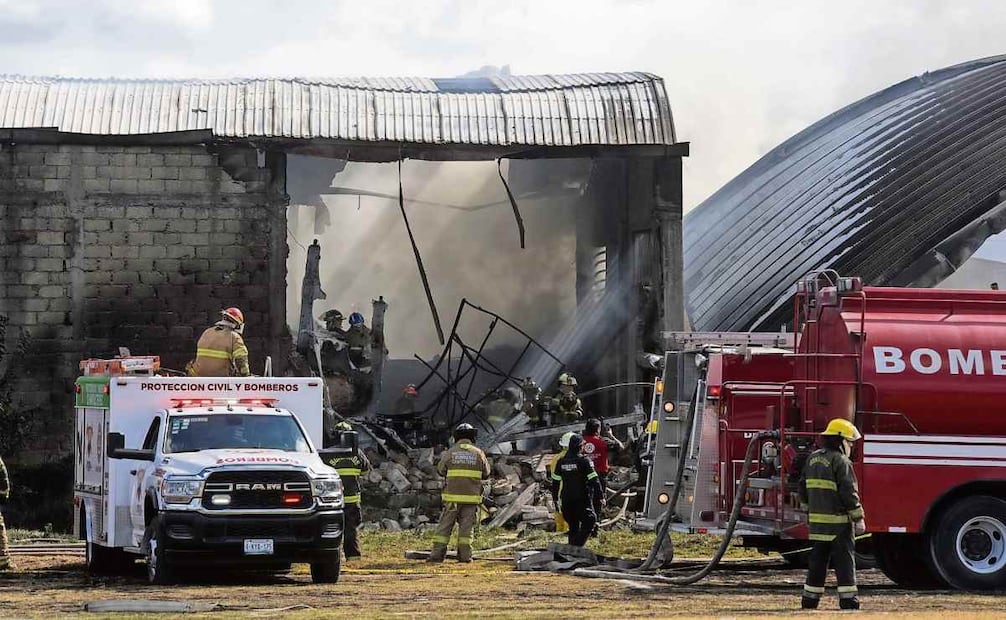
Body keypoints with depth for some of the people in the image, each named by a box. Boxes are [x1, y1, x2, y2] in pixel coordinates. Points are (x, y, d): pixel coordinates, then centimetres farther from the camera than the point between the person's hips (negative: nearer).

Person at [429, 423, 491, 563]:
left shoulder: (450, 453, -2)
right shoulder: (478, 453, 0)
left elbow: (441, 471, 10)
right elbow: (486, 474, 9)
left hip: (453, 496, -1)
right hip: (471, 497, 1)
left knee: (444, 526, 4)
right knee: (466, 527, 6)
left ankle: (437, 553, 0)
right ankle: (464, 555, 3)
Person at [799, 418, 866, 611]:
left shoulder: (813, 459, 12)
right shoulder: (841, 462, -12)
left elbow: (804, 490, 17)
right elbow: (849, 493, -16)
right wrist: (859, 518, -12)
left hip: (816, 521, 7)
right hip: (839, 521, -7)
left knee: (817, 561, 12)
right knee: (844, 562, -4)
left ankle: (809, 600, 13)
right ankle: (848, 601, -6)